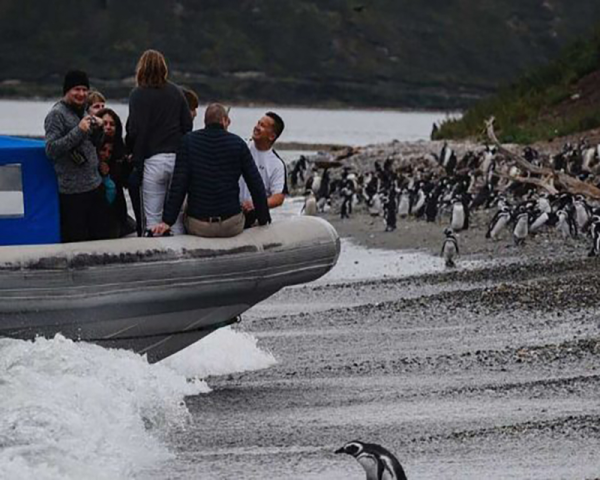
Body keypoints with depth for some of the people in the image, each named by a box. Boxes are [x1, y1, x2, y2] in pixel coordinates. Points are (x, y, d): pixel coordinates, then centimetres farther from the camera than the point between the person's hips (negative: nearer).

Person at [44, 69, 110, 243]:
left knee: (101, 236, 10)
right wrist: (79, 131, -22)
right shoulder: (57, 114, -9)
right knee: (76, 241, -7)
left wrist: (98, 129, 3)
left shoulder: (82, 112, 15)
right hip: (73, 191, -8)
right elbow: (51, 150, -18)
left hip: (95, 186, 8)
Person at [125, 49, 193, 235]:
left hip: (153, 161, -4)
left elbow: (135, 132, -8)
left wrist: (136, 164, -4)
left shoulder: (138, 95, -3)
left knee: (152, 218, 0)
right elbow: (188, 126, 8)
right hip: (178, 158, 4)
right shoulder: (176, 92, 9)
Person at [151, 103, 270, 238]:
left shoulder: (189, 141, 1)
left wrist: (167, 221, -3)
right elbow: (256, 184, 2)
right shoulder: (238, 144, 0)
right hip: (232, 226, -1)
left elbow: (178, 183, -5)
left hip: (197, 226, 1)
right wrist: (263, 219, 13)